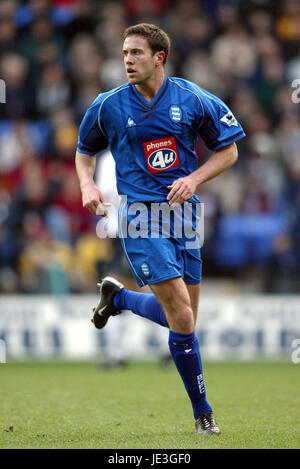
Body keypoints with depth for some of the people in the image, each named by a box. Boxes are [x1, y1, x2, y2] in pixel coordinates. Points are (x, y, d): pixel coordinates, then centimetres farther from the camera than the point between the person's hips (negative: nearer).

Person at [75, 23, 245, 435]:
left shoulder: (193, 100, 0)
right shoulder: (108, 106, 0)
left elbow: (228, 150, 7)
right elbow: (85, 150, 17)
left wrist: (194, 178, -9)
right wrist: (87, 185, -3)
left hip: (184, 214, 3)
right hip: (140, 218, -3)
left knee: (184, 317, 7)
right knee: (181, 318, -13)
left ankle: (118, 297, 33)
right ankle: (202, 411, 2)